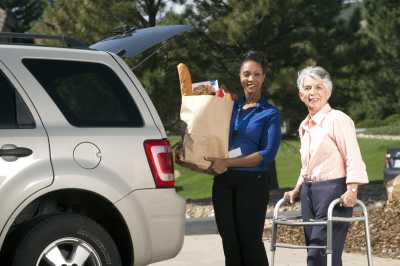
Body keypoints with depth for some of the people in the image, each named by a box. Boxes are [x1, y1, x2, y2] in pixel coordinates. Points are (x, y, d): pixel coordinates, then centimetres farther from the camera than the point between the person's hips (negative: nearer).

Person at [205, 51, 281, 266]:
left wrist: (228, 162, -17)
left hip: (252, 183, -4)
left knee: (250, 242, -4)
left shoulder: (270, 113, -1)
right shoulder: (230, 106, 13)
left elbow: (268, 154, -10)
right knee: (230, 243, 8)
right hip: (223, 182, 5)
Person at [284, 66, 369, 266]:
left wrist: (352, 190, -25)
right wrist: (297, 190, 19)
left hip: (333, 191, -8)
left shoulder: (338, 119, -8)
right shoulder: (304, 126, 17)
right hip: (309, 193, 8)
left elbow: (353, 159, -15)